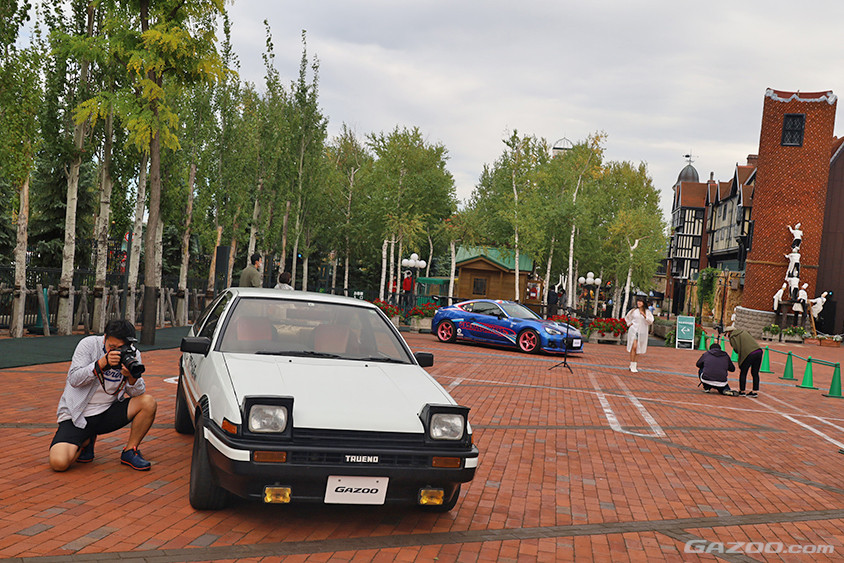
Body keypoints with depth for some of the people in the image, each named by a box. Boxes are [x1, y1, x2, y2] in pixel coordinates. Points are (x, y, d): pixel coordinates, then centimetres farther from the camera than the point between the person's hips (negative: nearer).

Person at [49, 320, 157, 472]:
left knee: (148, 403, -20)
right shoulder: (88, 344, -11)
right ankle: (87, 441, 11)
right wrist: (102, 362, -30)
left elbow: (137, 393, -5)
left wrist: (132, 377, -27)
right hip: (77, 416, -3)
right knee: (59, 463, -25)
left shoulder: (132, 355, -2)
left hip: (107, 412, 3)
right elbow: (74, 380, -18)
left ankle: (130, 451, 0)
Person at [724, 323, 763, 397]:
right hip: (759, 351, 6)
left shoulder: (733, 337, 5)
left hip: (749, 354, -6)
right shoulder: (744, 332, 25)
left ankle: (742, 391, 16)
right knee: (755, 373, 14)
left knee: (743, 373, 9)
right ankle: (755, 391, 16)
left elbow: (737, 350, -2)